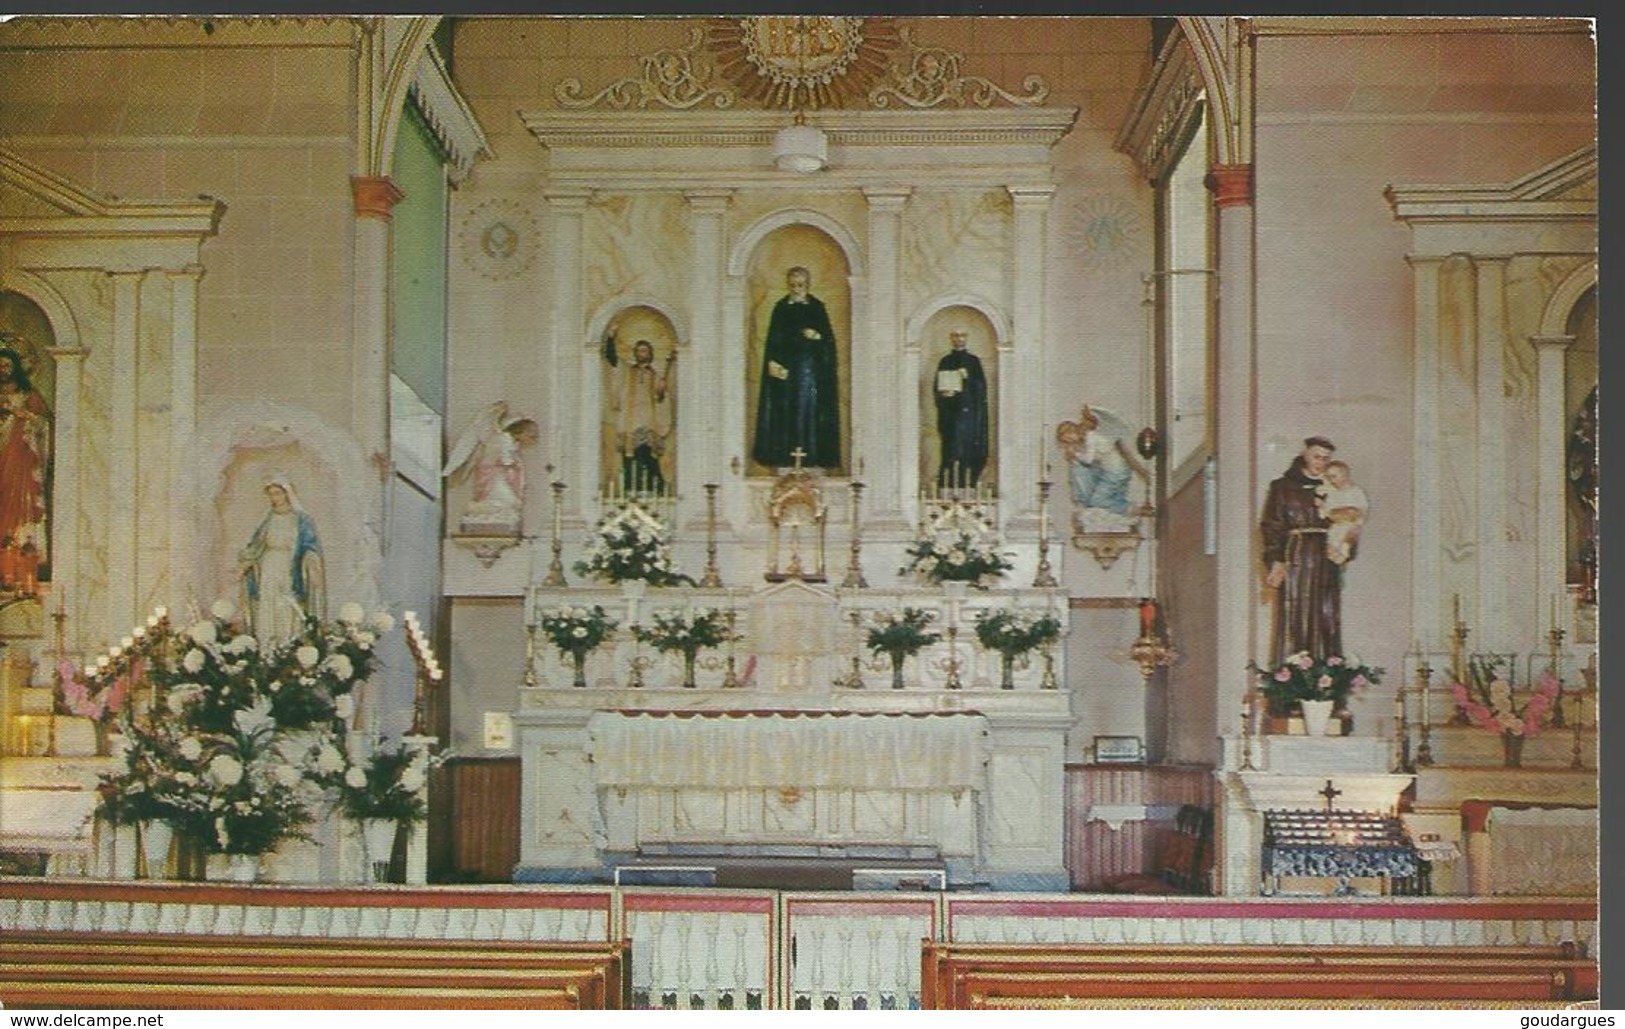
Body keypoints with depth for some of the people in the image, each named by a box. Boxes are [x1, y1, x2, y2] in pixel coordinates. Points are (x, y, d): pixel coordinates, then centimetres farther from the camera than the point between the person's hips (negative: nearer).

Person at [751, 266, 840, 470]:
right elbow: (773, 339, 6)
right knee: (784, 411, -3)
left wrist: (817, 336, -15)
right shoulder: (781, 308, 8)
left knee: (809, 408, -5)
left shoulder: (817, 307, 6)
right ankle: (783, 456, -2)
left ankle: (811, 457, -4)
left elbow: (829, 337, 6)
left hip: (810, 365, -1)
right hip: (785, 365, 1)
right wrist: (773, 362, -7)